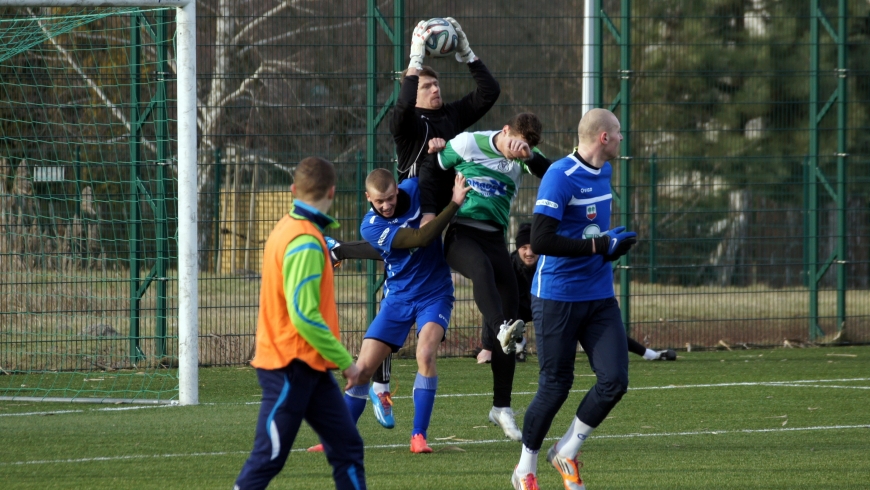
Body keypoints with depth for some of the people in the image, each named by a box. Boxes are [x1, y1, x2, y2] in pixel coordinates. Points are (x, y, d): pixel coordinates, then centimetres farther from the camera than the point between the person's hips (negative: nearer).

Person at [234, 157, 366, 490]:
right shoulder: (306, 243, -18)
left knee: (347, 447, 6)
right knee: (268, 458, -7)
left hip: (309, 367, 10)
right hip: (292, 366, -10)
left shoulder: (287, 228, 11)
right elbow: (304, 315, -22)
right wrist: (343, 360, -17)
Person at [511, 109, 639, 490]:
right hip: (558, 298, -7)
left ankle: (567, 452, 15)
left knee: (614, 381, -5)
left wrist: (613, 241, 7)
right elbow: (540, 241, -24)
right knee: (555, 387, 1)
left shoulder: (603, 171, 11)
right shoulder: (560, 177, -17)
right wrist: (600, 246, -22)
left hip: (599, 297, 7)